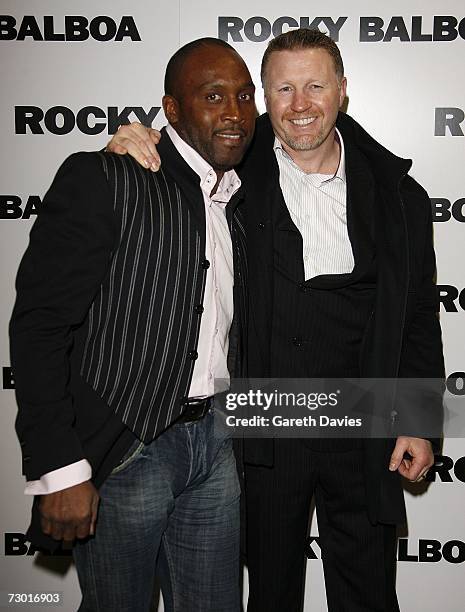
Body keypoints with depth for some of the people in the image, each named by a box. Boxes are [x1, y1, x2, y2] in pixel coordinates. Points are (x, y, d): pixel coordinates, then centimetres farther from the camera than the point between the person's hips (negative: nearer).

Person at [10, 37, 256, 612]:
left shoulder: (239, 200, 11)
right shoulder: (102, 178, -10)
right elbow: (39, 323, -15)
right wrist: (59, 470, -17)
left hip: (215, 442, 6)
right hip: (124, 451, -6)